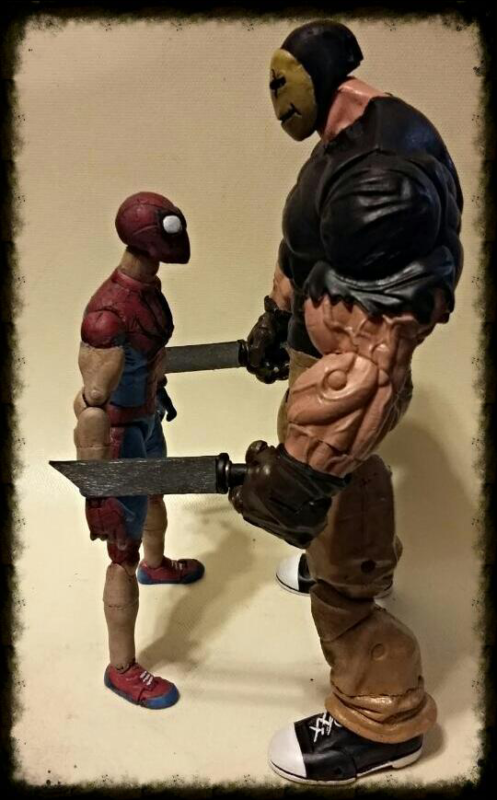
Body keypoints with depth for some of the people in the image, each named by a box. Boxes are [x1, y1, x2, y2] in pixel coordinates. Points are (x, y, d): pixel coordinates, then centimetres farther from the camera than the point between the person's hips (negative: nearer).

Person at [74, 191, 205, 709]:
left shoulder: (145, 283, -7)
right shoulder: (109, 315, -35)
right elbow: (90, 407, -33)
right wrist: (98, 493, -28)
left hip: (147, 418, 9)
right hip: (119, 437, -9)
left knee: (155, 494, 34)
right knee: (123, 556, 5)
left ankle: (157, 565, 66)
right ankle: (121, 669, 25)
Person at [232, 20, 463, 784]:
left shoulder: (380, 177, -32)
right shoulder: (353, 138, 2)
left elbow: (371, 347, -36)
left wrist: (304, 464, -35)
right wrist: (274, 318, 24)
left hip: (349, 369, -10)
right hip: (325, 341, 10)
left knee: (334, 545, 1)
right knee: (353, 471, 32)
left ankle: (382, 718, 23)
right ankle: (373, 562, 64)